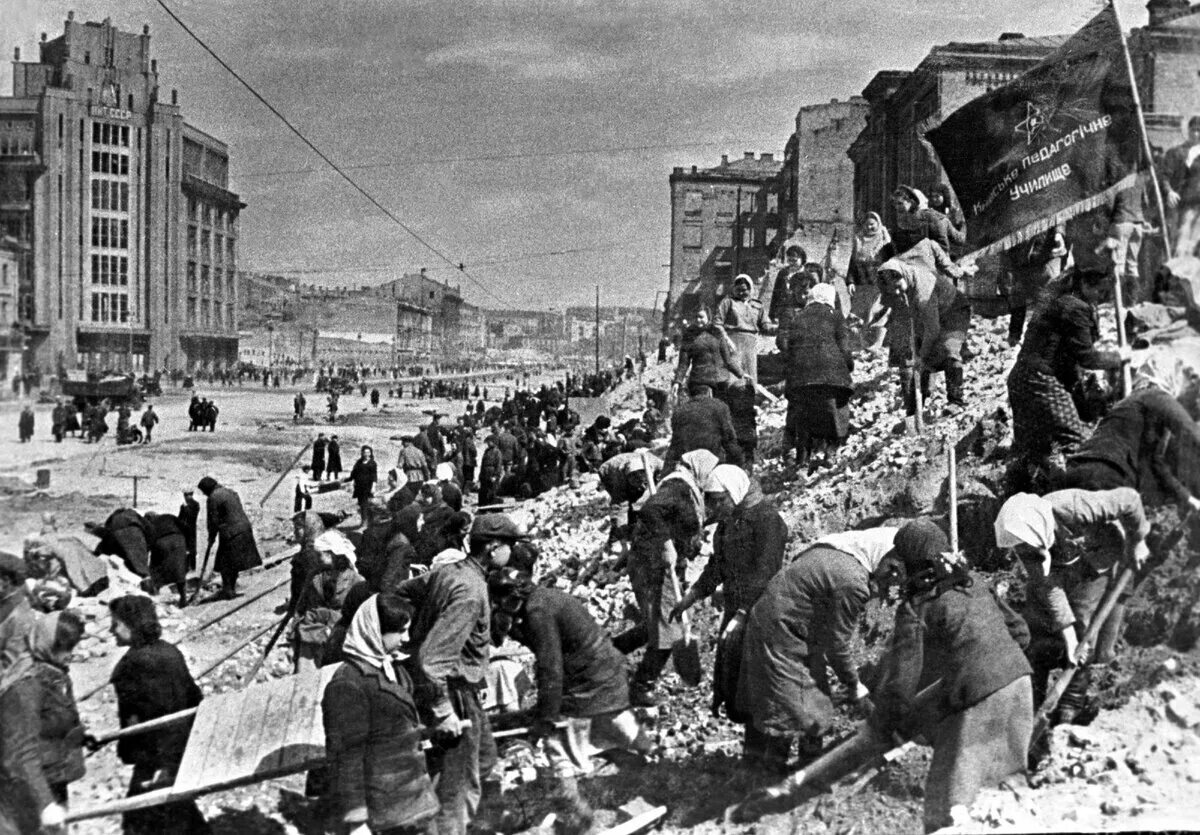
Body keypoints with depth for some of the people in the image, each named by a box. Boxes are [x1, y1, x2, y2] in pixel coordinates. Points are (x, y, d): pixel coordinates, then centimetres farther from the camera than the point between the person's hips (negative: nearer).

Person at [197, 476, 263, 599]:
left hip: (230, 533, -8)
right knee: (234, 561, 17)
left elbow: (213, 520, -7)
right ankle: (232, 588, 23)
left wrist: (211, 538, 5)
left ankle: (228, 590, 3)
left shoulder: (213, 498, -9)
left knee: (225, 562, 2)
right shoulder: (231, 492, 17)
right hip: (244, 528, 8)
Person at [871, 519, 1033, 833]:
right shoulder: (975, 586, 14)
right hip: (1020, 683, 7)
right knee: (1007, 778, 21)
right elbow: (1020, 631, 20)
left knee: (948, 797, -4)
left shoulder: (915, 609, -6)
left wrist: (883, 723, 5)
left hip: (980, 701, -7)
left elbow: (901, 676, -8)